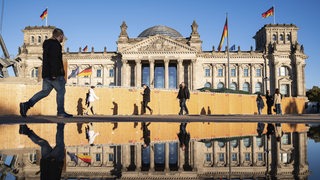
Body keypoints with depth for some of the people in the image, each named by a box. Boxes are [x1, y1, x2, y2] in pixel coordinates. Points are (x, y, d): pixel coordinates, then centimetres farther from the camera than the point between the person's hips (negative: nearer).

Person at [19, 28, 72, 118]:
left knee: (45, 91, 10)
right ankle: (61, 112, 5)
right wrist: (54, 73, -24)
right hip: (55, 74, -9)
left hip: (46, 74, 9)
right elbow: (54, 59, -21)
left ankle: (26, 105, 1)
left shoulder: (47, 44, 21)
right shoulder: (56, 44, -11)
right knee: (61, 91, 1)